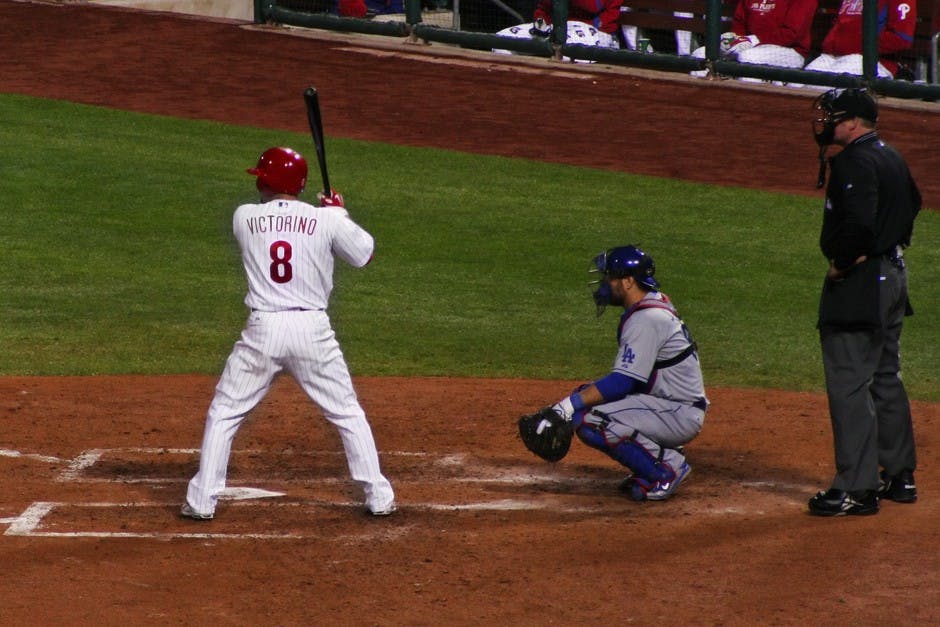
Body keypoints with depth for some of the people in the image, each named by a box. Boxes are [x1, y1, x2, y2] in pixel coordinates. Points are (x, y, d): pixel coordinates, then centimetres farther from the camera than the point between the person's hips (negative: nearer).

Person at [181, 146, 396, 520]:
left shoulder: (244, 218, 2)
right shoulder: (327, 220, -1)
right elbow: (365, 254, 13)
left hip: (262, 332, 0)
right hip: (313, 331, 0)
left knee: (224, 413, 12)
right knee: (348, 414, 15)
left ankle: (202, 501, 7)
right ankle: (378, 497, 14)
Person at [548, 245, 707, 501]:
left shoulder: (645, 319, -19)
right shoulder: (657, 304, 13)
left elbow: (621, 382, -25)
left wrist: (571, 403, -25)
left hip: (680, 414, -11)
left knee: (588, 420, -23)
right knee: (586, 396, 11)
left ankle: (667, 467, -11)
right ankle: (661, 457, 9)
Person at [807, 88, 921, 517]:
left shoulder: (855, 162, -18)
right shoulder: (891, 157, 13)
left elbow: (858, 223, -30)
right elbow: (912, 203, 26)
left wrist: (842, 262, -16)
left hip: (858, 285, -10)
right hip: (893, 275, 11)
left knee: (848, 384, -7)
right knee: (885, 378, 19)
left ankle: (856, 488, -8)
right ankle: (899, 476, 26)